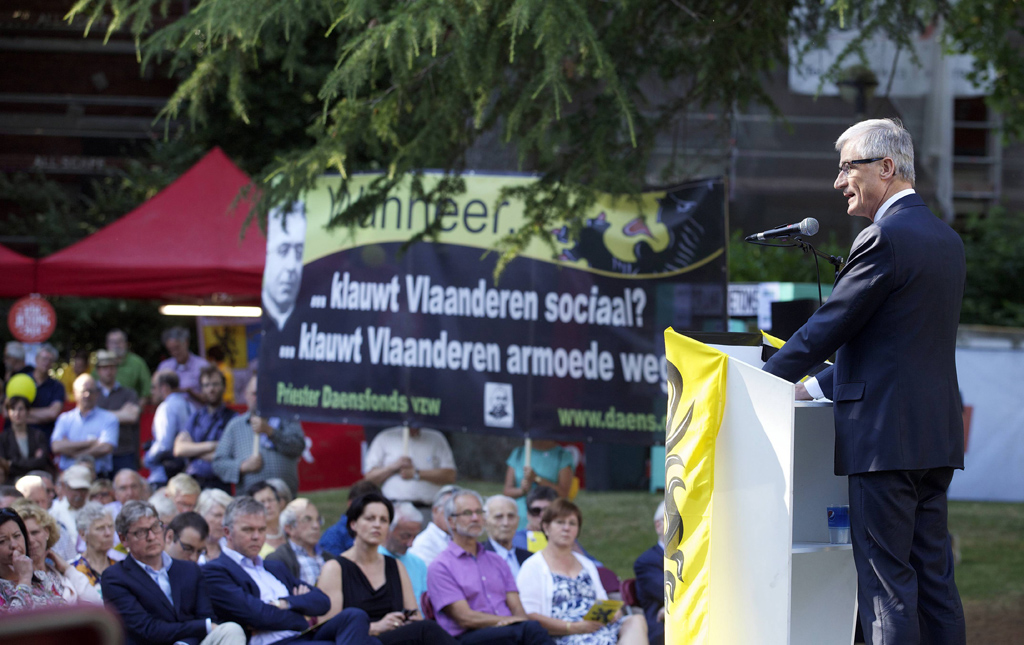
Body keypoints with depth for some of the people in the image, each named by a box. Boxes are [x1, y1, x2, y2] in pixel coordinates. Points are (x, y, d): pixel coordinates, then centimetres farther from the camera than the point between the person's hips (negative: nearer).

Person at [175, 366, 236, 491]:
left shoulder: (232, 418, 2)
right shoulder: (196, 417, 17)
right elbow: (179, 449, 6)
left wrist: (192, 450, 0)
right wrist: (210, 446, -6)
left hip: (218, 484, -4)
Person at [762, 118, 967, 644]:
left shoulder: (883, 238, -14)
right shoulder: (946, 240, 15)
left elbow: (827, 328, -11)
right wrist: (814, 389, 19)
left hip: (886, 438, -9)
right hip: (937, 435, 9)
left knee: (886, 581, -6)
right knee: (933, 579, 10)